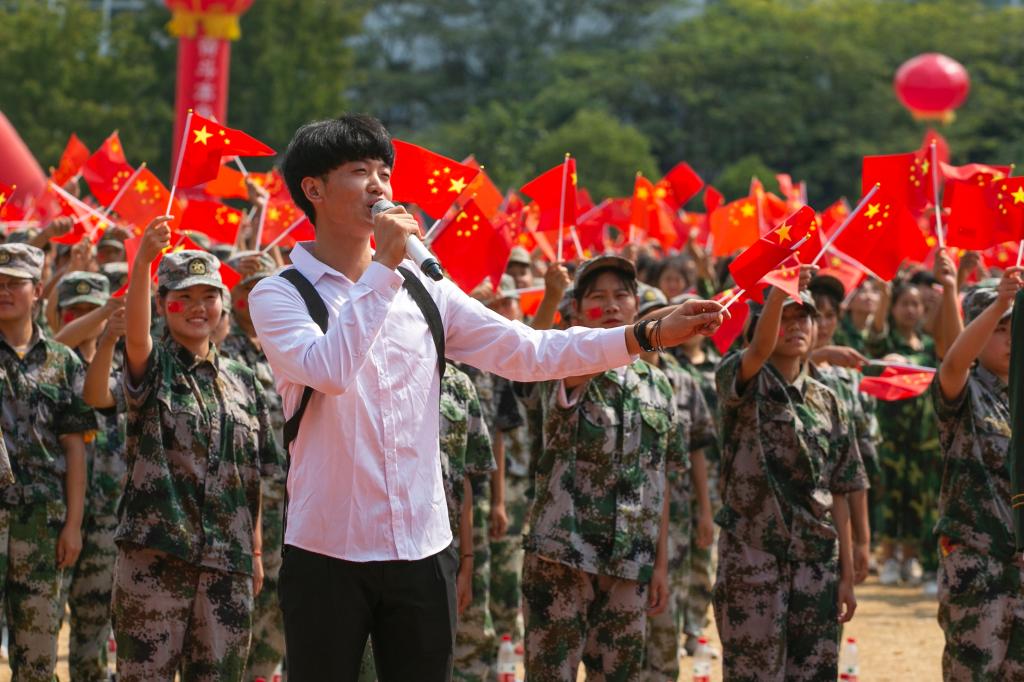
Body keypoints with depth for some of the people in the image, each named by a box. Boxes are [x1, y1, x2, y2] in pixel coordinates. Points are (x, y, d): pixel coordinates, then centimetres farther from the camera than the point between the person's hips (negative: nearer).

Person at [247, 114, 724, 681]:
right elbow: (328, 370, -24)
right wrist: (383, 269, -20)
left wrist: (649, 335, -1)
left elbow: (526, 352, 7)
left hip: (423, 550, 4)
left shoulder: (425, 292, 9)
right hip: (328, 551, -4)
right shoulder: (279, 296, -5)